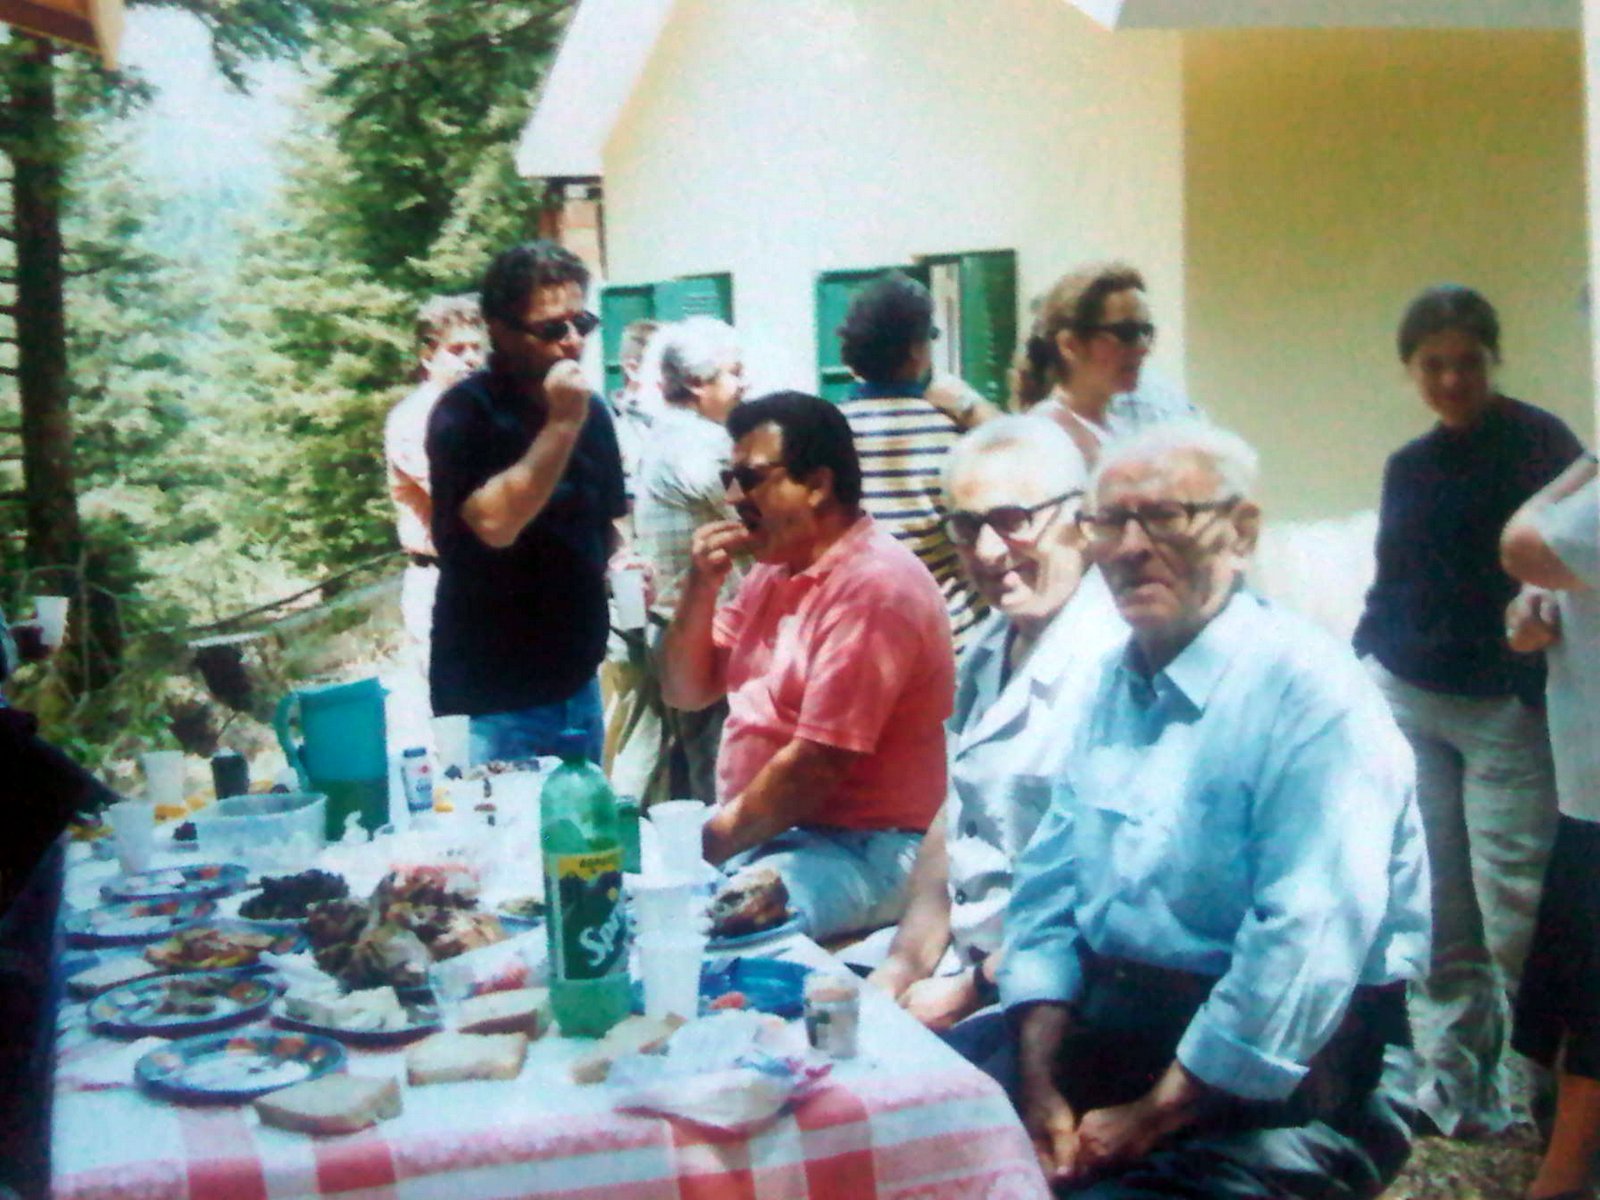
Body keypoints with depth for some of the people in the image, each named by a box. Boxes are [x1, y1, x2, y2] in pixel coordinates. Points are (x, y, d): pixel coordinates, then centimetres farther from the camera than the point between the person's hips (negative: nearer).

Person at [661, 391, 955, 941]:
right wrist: (700, 587, -1)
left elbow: (815, 766, -20)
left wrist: (711, 843, -10)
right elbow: (685, 692, 15)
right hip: (759, 831, 9)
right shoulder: (774, 570, 12)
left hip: (862, 850, -9)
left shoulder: (873, 585, -17)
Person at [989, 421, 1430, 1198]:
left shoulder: (1308, 691, -15)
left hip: (1281, 1085, -6)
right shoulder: (1117, 683, 11)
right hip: (1104, 1030, 7)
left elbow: (1305, 951, -24)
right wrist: (1040, 1090, -5)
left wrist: (1151, 1118, -17)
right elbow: (1047, 889, 8)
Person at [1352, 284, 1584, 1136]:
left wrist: (1537, 673, -24)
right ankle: (1455, 1086, 13)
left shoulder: (1542, 446, 0)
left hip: (1505, 706, -4)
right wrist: (1362, 668, 9)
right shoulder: (1408, 467, 16)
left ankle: (1531, 1089, 4)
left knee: (1514, 906, -8)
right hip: (1405, 700, 5)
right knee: (1435, 912, 4)